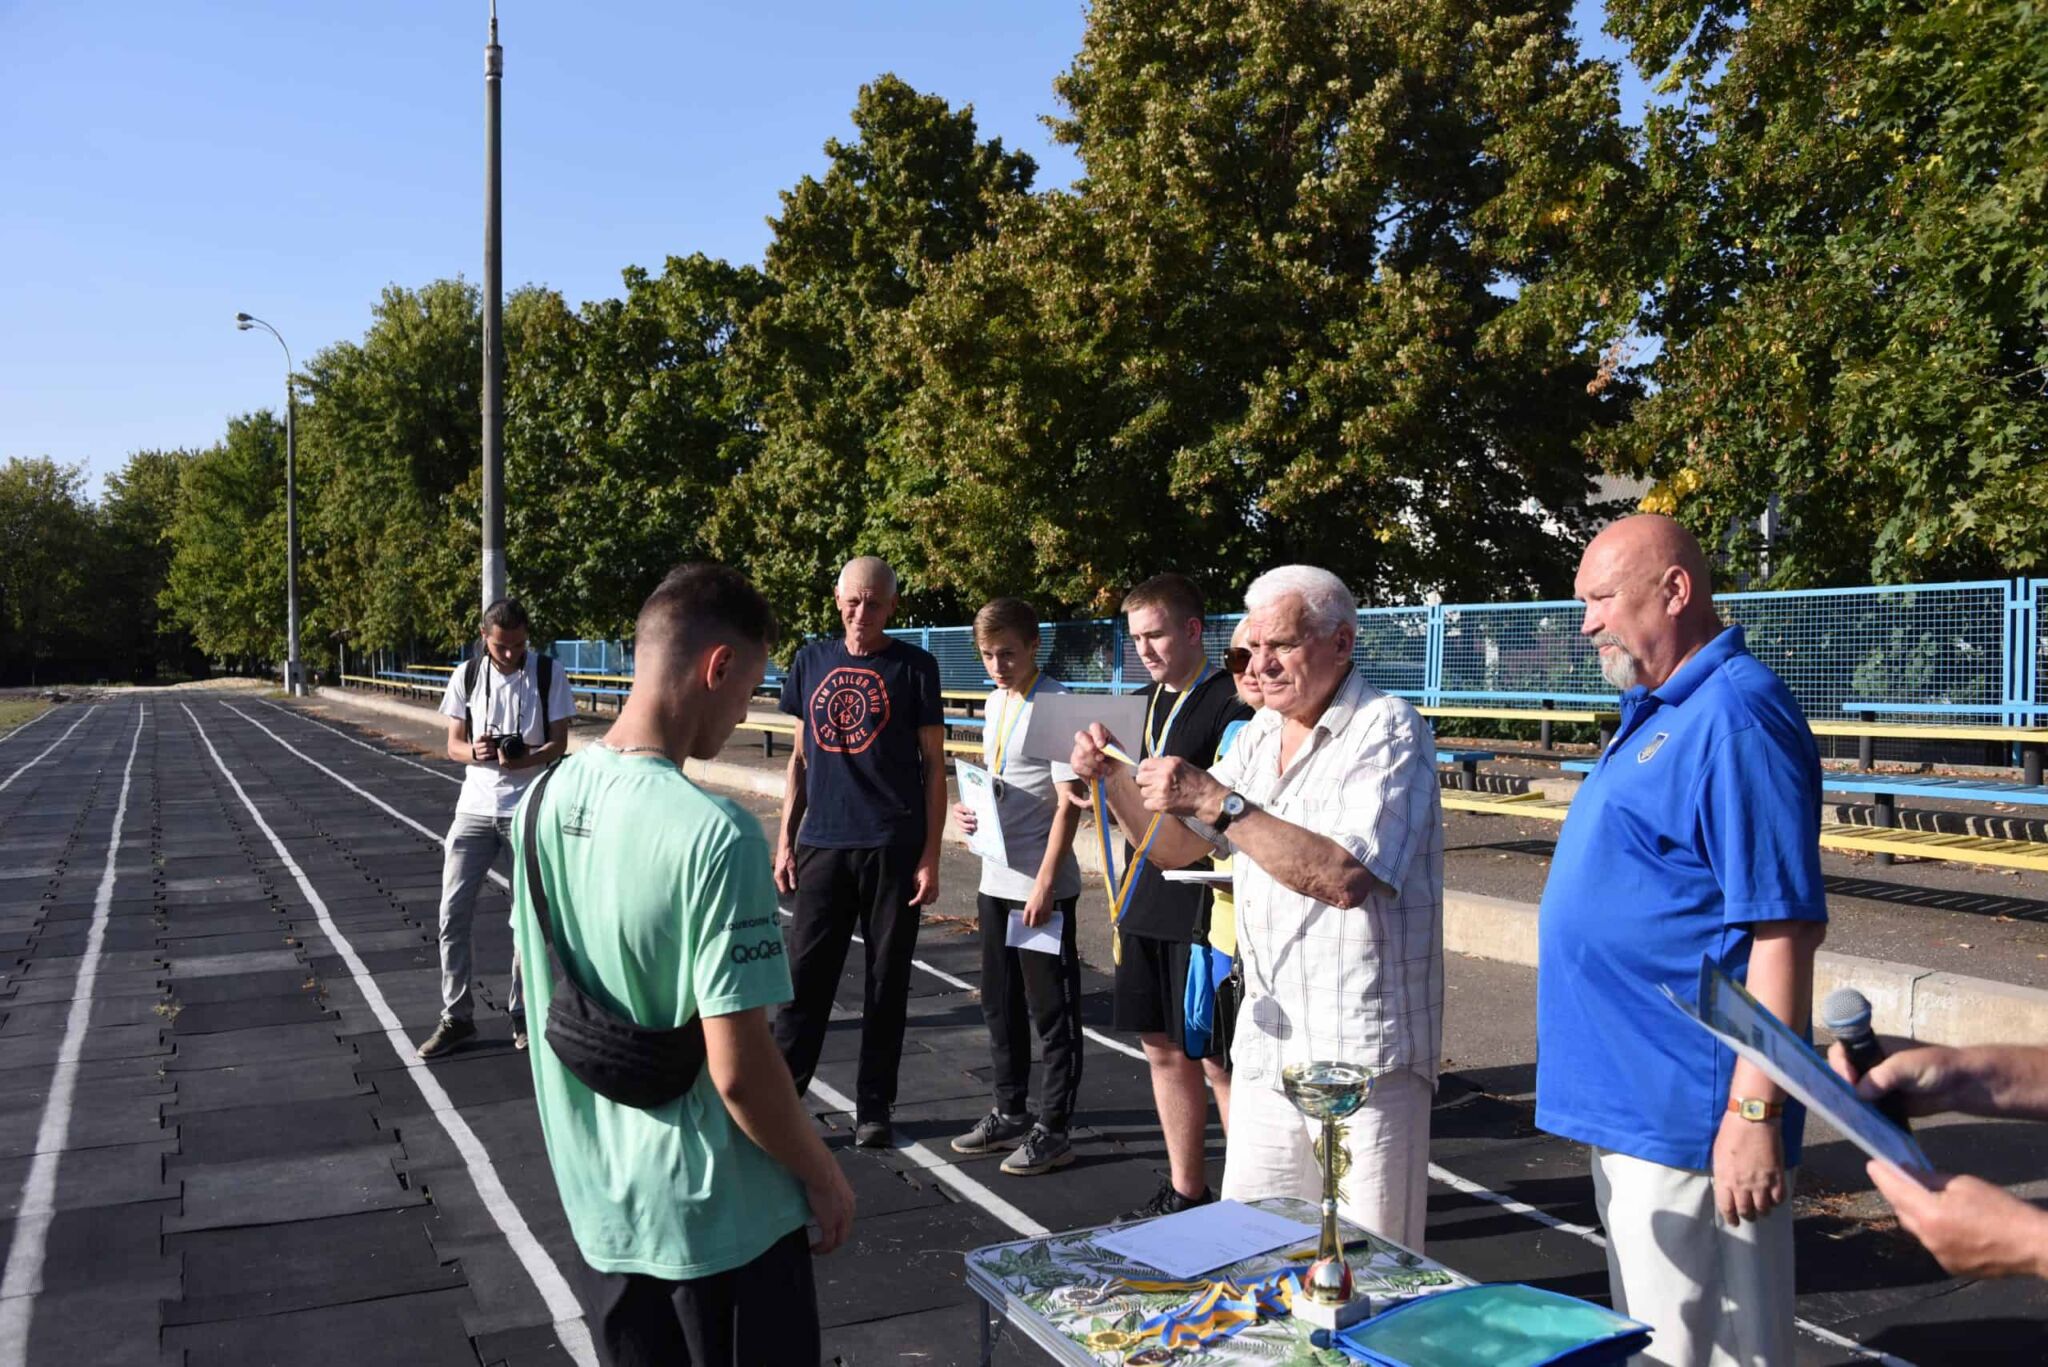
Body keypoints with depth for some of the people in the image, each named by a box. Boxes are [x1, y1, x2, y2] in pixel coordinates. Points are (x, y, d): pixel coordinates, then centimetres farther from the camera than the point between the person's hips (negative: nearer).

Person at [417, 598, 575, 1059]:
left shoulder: (548, 674, -6)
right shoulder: (466, 677, 0)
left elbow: (559, 744, -4)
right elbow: (453, 745, 4)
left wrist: (526, 757, -25)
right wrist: (476, 751, -20)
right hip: (476, 808, 2)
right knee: (454, 914, 1)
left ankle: (522, 1013, 20)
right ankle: (457, 1017, 13)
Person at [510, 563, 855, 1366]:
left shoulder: (548, 799, -4)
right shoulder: (713, 833, -27)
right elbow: (739, 1071, -25)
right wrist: (823, 1177, -8)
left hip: (597, 1197, 7)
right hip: (716, 1215, -7)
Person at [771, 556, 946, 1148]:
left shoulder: (914, 666, -2)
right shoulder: (812, 661, 8)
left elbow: (933, 765, -1)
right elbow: (801, 757, 14)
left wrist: (930, 856, -6)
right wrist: (785, 839, 8)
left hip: (893, 848, -2)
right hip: (822, 845, 2)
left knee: (886, 982, 6)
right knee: (805, 974, 2)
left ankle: (873, 1106, 18)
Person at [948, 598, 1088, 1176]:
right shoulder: (995, 702, 11)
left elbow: (1069, 802, -17)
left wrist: (1045, 883, -19)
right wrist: (971, 810, 2)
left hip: (1042, 887, -9)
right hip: (996, 881, 9)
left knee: (1051, 1011, 3)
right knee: (1000, 1003, 18)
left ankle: (1053, 1129, 14)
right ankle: (1010, 1112, 32)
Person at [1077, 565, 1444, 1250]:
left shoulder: (1387, 730, -11)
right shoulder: (1260, 735, 13)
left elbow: (1344, 877, -26)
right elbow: (1175, 847, 17)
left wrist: (1216, 801, -25)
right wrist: (1113, 777, 1)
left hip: (1364, 1051, -7)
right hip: (1268, 1042, 7)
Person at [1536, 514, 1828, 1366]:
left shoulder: (1734, 714, -18)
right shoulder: (1658, 711, 13)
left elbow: (1785, 927, -23)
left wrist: (1755, 1111, -24)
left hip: (1688, 1117, -10)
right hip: (1632, 1103, 10)